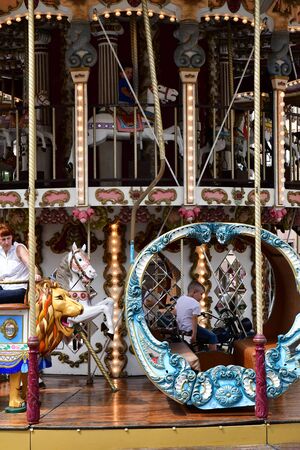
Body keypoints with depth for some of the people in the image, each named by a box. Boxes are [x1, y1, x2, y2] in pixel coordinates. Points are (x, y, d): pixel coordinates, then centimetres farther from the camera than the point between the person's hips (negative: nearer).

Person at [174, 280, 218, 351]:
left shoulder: (180, 299, 6)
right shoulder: (196, 304, -18)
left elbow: (175, 312, 14)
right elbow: (194, 319, -24)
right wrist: (194, 335, -25)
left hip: (180, 328, 9)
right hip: (190, 329, -9)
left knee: (201, 330, 33)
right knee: (212, 337, -2)